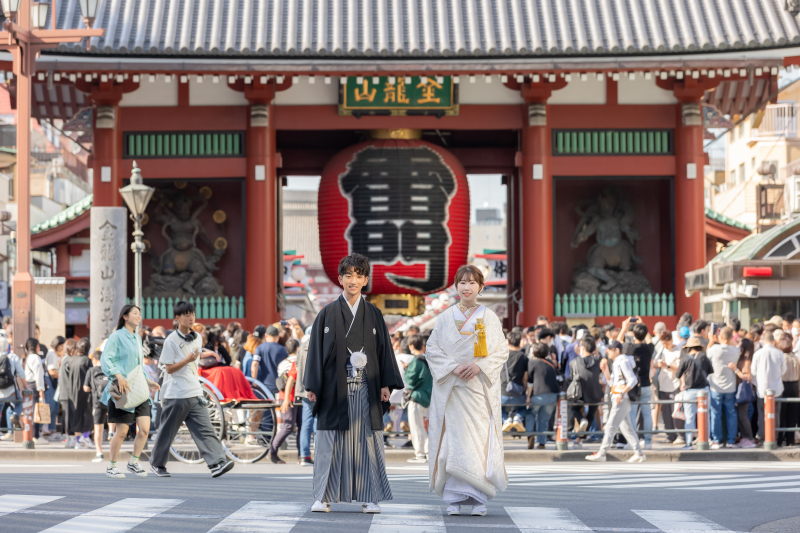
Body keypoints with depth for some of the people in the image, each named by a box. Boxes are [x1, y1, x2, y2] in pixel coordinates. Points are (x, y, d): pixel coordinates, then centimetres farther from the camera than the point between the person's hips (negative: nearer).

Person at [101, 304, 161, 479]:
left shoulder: (137, 338, 19)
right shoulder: (117, 336, -5)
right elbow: (105, 360, -15)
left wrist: (148, 381, 19)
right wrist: (118, 376, -28)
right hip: (122, 390, -7)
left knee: (145, 428, -4)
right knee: (122, 431, -4)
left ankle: (133, 463, 12)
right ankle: (111, 467, 11)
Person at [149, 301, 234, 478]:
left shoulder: (197, 338, 11)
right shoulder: (171, 341, -9)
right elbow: (169, 368, -11)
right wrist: (187, 360, -22)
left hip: (194, 394, 5)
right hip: (175, 395, -5)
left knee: (205, 429, -8)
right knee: (167, 431, 6)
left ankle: (216, 463, -17)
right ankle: (157, 463, 23)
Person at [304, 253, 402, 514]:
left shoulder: (373, 314, 9)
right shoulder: (328, 313, 4)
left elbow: (384, 349, 9)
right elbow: (317, 349, 3)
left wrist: (386, 384, 0)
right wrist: (312, 386, -4)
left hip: (365, 389, 1)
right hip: (335, 388, -1)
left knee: (366, 441, 0)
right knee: (330, 442, -1)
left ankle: (369, 498, 5)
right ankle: (324, 497, 4)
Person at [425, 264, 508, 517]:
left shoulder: (489, 318, 6)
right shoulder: (445, 318, 8)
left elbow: (502, 351, 3)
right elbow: (432, 349, 4)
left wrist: (479, 366, -13)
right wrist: (454, 367, -11)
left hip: (480, 387, -1)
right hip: (451, 388, 1)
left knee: (479, 438, -5)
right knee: (453, 441, -4)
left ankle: (479, 498, -1)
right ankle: (454, 498, -1)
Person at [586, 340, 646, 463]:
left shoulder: (623, 362, -11)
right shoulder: (616, 363, 18)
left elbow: (633, 380, -19)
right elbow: (612, 382, 22)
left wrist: (622, 393, -23)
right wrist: (605, 370, 9)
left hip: (622, 399, -10)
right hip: (617, 398, 10)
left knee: (611, 426, -9)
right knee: (626, 427, 11)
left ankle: (601, 454, -9)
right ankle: (639, 453, 13)